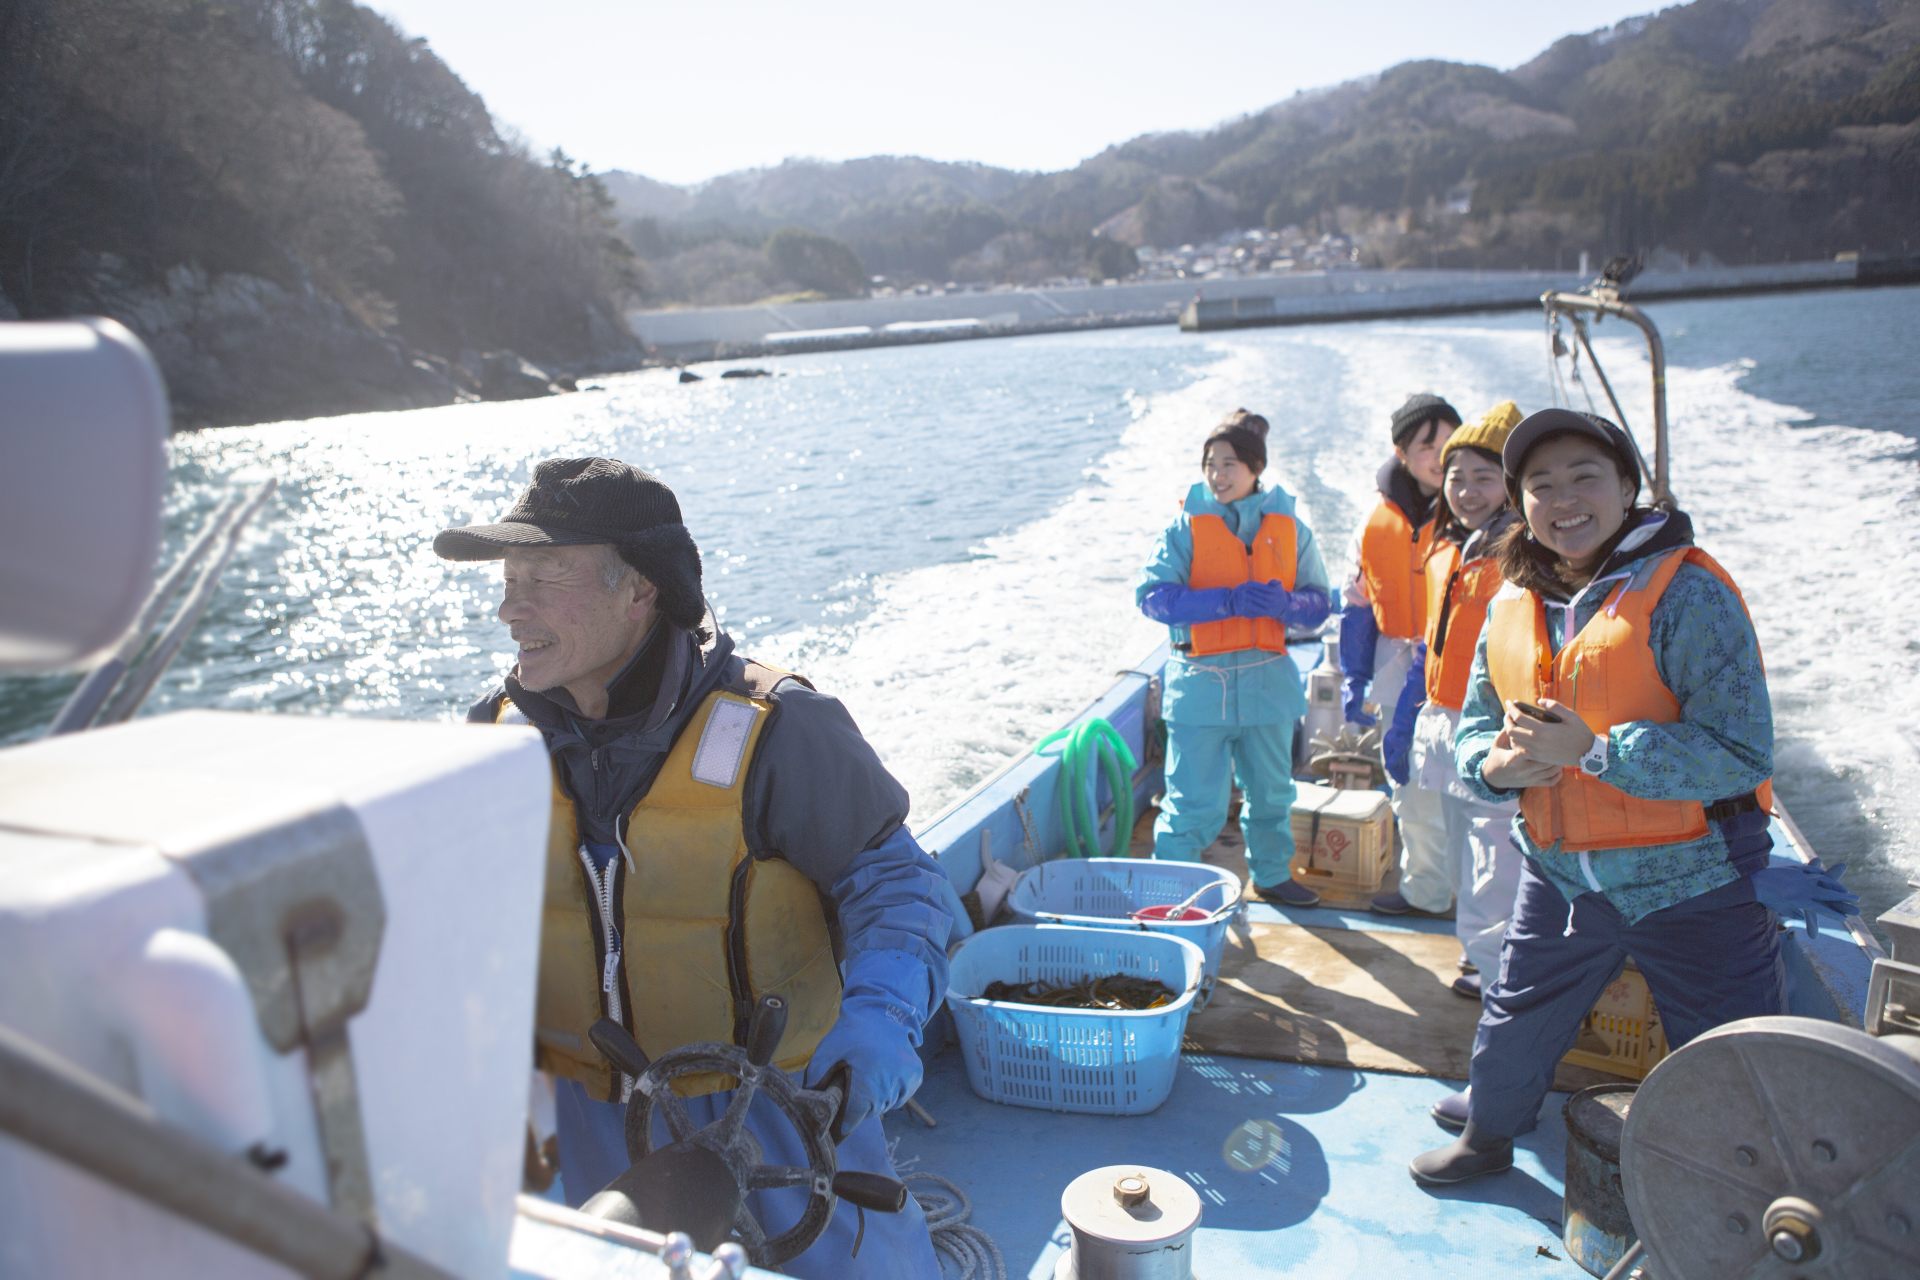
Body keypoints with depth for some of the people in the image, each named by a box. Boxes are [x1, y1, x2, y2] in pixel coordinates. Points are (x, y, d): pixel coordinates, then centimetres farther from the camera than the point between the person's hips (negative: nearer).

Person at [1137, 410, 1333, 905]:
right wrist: (1228, 601, -22)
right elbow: (1151, 594, -13)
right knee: (1194, 800, -4)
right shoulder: (1186, 525, -4)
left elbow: (1319, 603, 5)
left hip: (1269, 681, 4)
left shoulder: (1289, 527, 4)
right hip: (1200, 682, -3)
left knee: (1271, 790, 19)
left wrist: (1283, 603, -18)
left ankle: (1271, 876, 40)